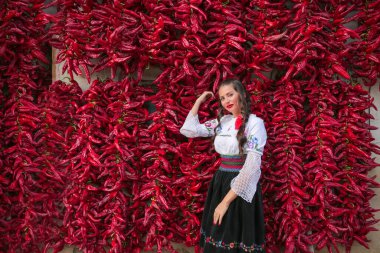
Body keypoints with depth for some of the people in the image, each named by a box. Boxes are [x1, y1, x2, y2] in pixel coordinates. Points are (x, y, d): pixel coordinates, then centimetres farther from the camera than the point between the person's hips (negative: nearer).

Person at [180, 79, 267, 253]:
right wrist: (199, 101, 10)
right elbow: (189, 130, 12)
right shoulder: (222, 121, 8)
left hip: (241, 188, -6)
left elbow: (252, 165, -17)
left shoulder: (254, 123, -10)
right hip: (219, 184, 6)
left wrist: (226, 201, -17)